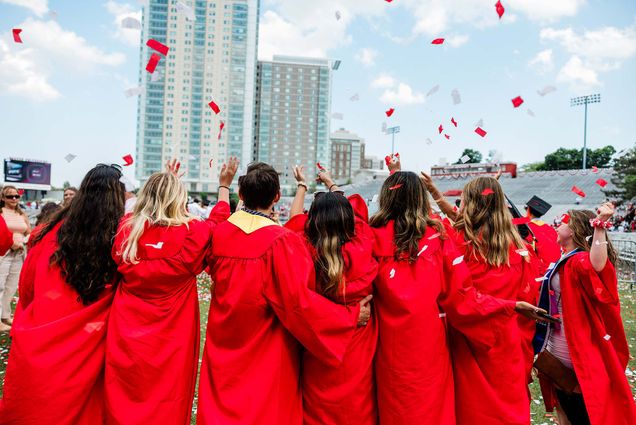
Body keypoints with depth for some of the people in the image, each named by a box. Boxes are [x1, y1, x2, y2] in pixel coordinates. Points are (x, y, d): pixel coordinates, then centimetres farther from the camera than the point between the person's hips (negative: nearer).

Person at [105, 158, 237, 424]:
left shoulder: (127, 228, -4)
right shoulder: (191, 232, -13)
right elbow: (218, 221, 8)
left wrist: (164, 181, 27)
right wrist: (225, 185, 18)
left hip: (125, 342, 3)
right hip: (170, 345, -3)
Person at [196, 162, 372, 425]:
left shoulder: (219, 233, -6)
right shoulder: (281, 242, -22)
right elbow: (299, 301, -23)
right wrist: (351, 316, -12)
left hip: (224, 350, 5)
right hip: (266, 352, -5)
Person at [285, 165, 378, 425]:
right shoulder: (362, 249, -18)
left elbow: (295, 220, 3)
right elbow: (355, 209, 3)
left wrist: (302, 185, 21)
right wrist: (331, 183, 21)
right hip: (358, 356, 0)